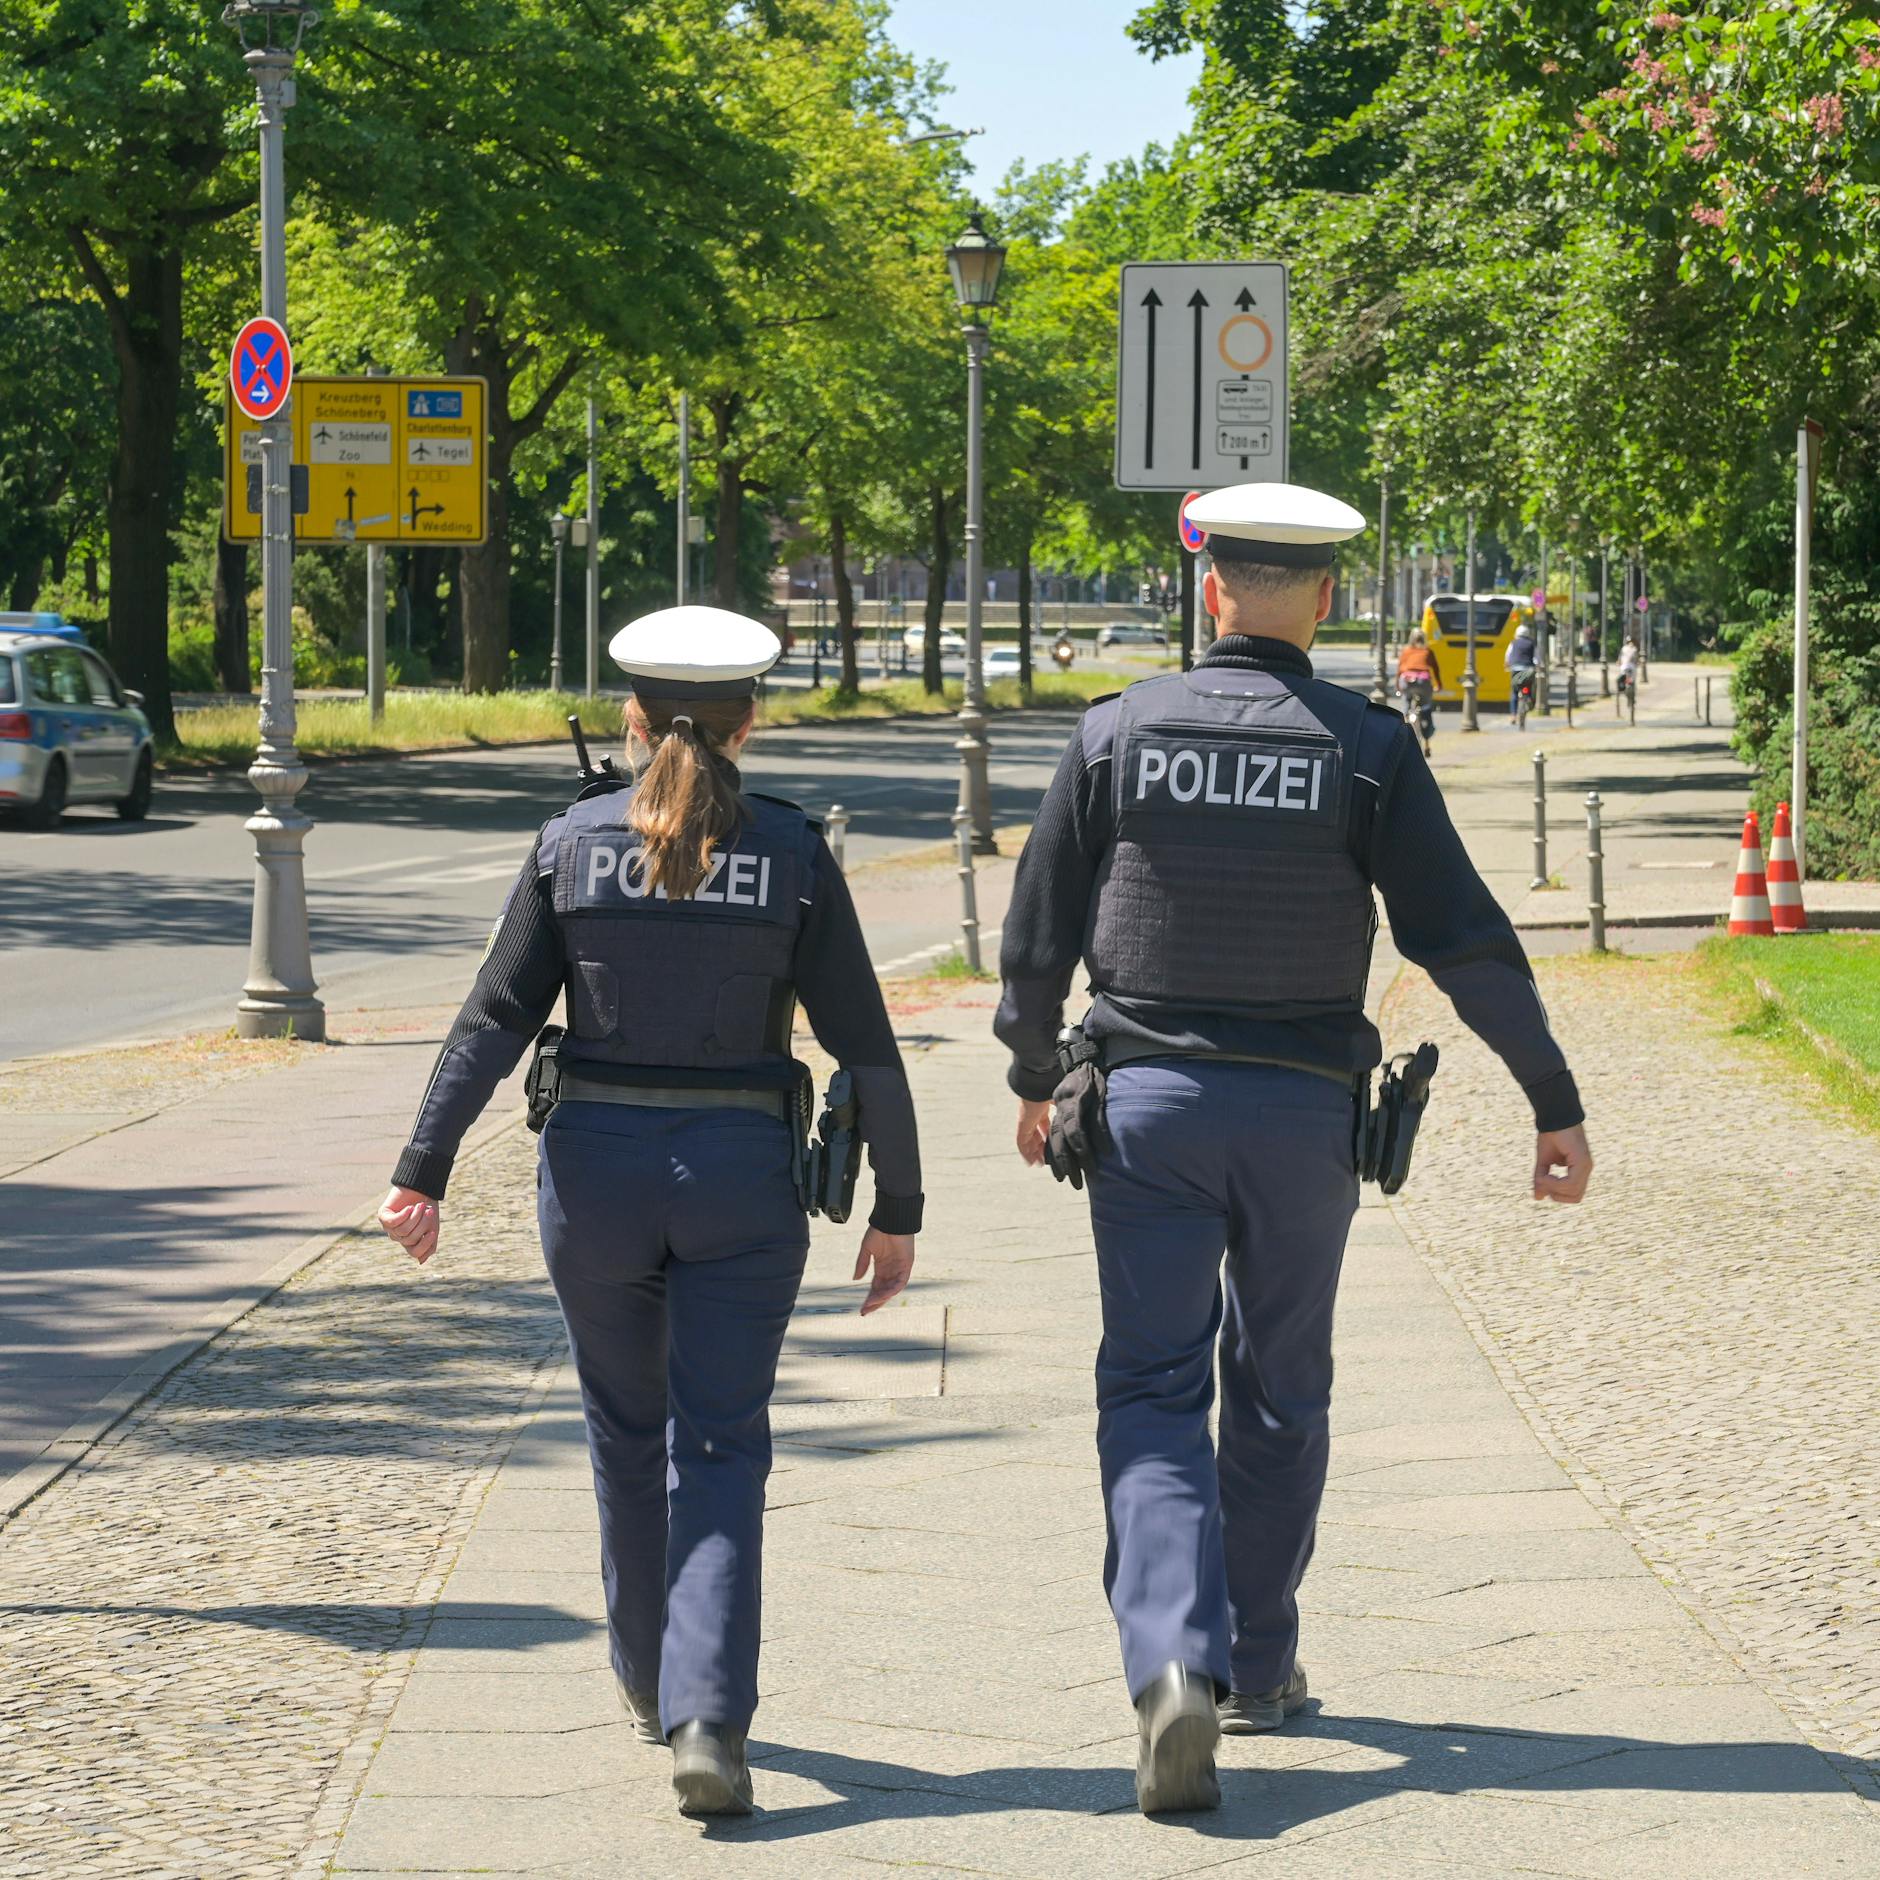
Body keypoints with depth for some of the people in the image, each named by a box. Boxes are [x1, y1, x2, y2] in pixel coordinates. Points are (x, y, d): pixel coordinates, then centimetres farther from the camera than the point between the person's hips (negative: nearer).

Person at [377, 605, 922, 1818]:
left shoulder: (573, 845, -2)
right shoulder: (793, 854, -4)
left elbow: (496, 1017, -6)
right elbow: (863, 1046, -4)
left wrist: (425, 1171, -5)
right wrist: (897, 1206, 3)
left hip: (596, 1170, 2)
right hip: (742, 1178, -1)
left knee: (629, 1433, 20)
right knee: (720, 1449, 0)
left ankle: (653, 1682, 34)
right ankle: (706, 1717, -17)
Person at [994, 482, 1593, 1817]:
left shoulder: (1121, 732, -2)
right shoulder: (1366, 748, -5)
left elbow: (1038, 935, 2)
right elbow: (1465, 941, -8)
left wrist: (1036, 1078, 19)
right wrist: (1555, 1101, 0)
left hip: (1147, 1104, 0)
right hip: (1304, 1116, 1)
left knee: (1154, 1393, -1)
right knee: (1280, 1394, 17)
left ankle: (1175, 1665, -22)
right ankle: (1259, 1666, 28)